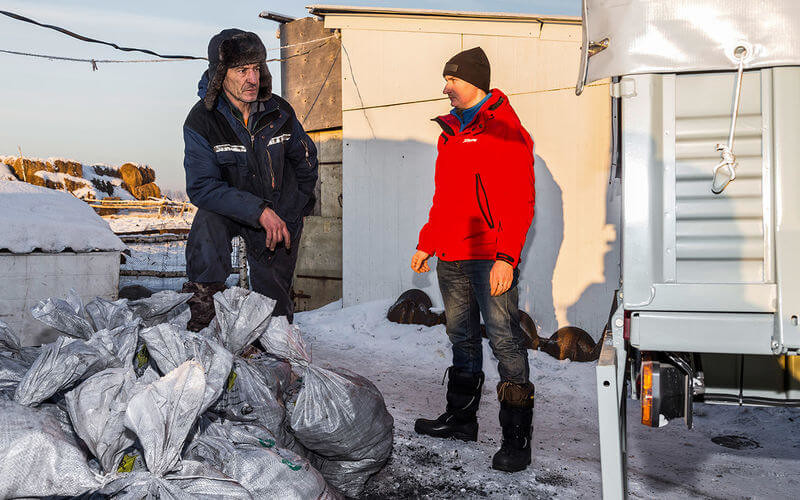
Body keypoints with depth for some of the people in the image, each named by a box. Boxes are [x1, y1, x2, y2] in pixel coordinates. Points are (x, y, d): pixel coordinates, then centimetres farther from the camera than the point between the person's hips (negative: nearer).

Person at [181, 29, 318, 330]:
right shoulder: (200, 122, -20)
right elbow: (202, 187, -26)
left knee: (273, 298, 6)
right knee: (207, 220, -36)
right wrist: (259, 211, -35)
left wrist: (288, 216, 2)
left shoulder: (279, 111, -11)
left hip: (280, 214, 2)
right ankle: (201, 305, -22)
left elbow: (305, 160, 5)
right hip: (228, 208, -2)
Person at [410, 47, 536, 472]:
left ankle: (516, 437, 1)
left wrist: (506, 257, -21)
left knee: (504, 340, -6)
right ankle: (461, 417, 28)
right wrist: (426, 244, 23)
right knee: (462, 339, 15)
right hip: (451, 257, 8)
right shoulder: (450, 131, 19)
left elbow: (520, 202, -13)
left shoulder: (504, 130, -6)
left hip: (490, 259, -8)